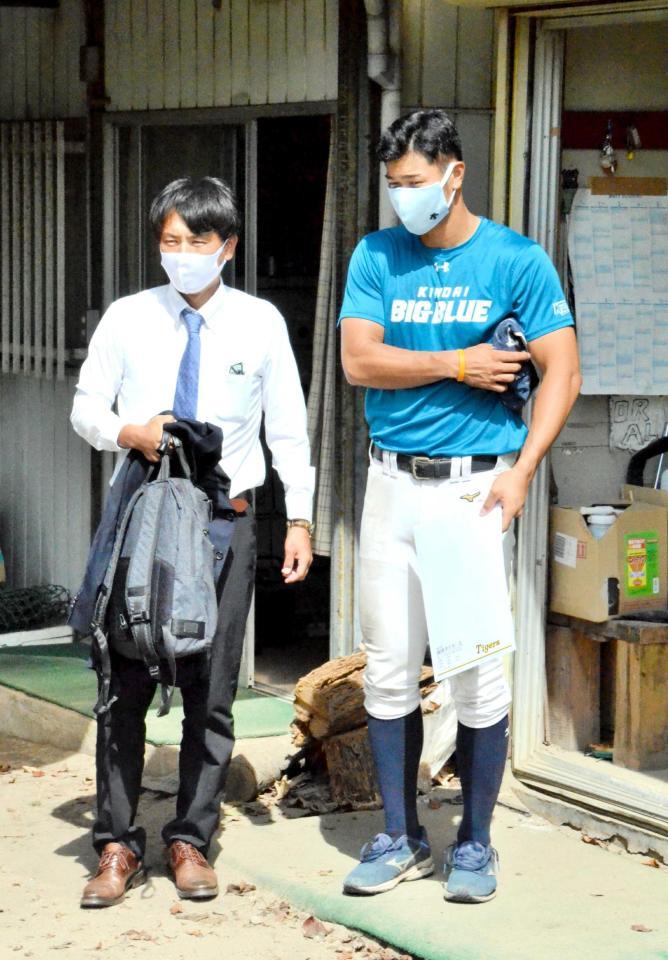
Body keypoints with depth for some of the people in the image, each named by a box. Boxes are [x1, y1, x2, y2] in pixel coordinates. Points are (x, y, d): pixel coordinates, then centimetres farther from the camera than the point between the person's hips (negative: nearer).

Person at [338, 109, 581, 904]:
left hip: (474, 484, -3)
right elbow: (358, 360, -3)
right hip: (392, 483, 3)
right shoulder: (377, 256, 7)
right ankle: (399, 839, 18)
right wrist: (457, 365, -9)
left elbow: (562, 372, -3)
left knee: (477, 674, -2)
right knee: (389, 671, 5)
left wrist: (521, 471, -12)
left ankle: (474, 844, 12)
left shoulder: (516, 261, 0)